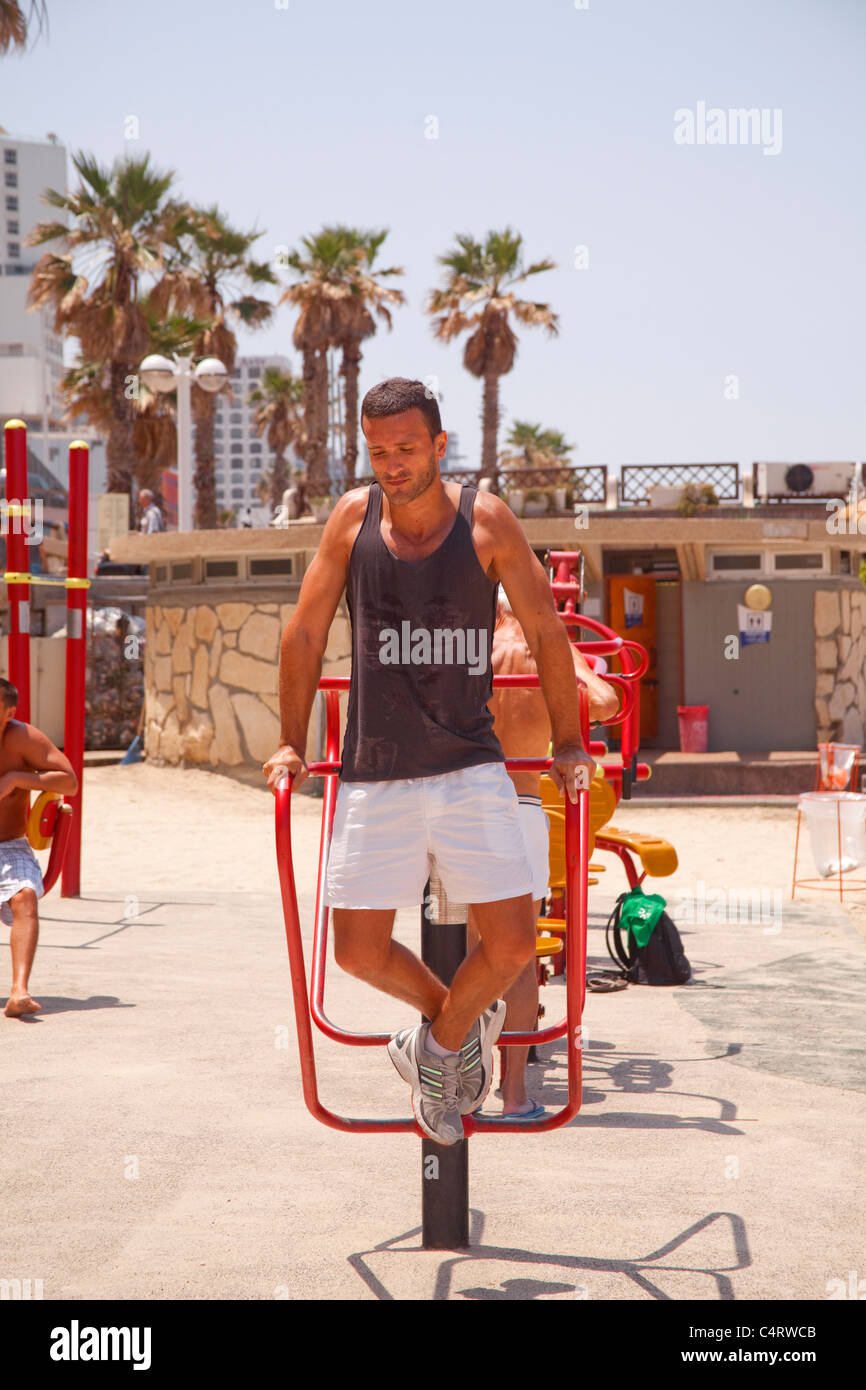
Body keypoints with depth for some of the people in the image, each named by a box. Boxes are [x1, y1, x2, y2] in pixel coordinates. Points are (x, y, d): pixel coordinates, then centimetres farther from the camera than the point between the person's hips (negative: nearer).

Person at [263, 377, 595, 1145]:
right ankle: (458, 1017, 31)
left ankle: (443, 1040, 22)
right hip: (373, 774, 1)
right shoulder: (353, 516, 0)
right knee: (360, 951, 1)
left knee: (512, 944, -8)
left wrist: (569, 744, 9)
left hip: (470, 768, -1)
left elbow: (547, 633, 5)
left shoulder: (486, 520, -4)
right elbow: (305, 633, 10)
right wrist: (291, 743, 12)